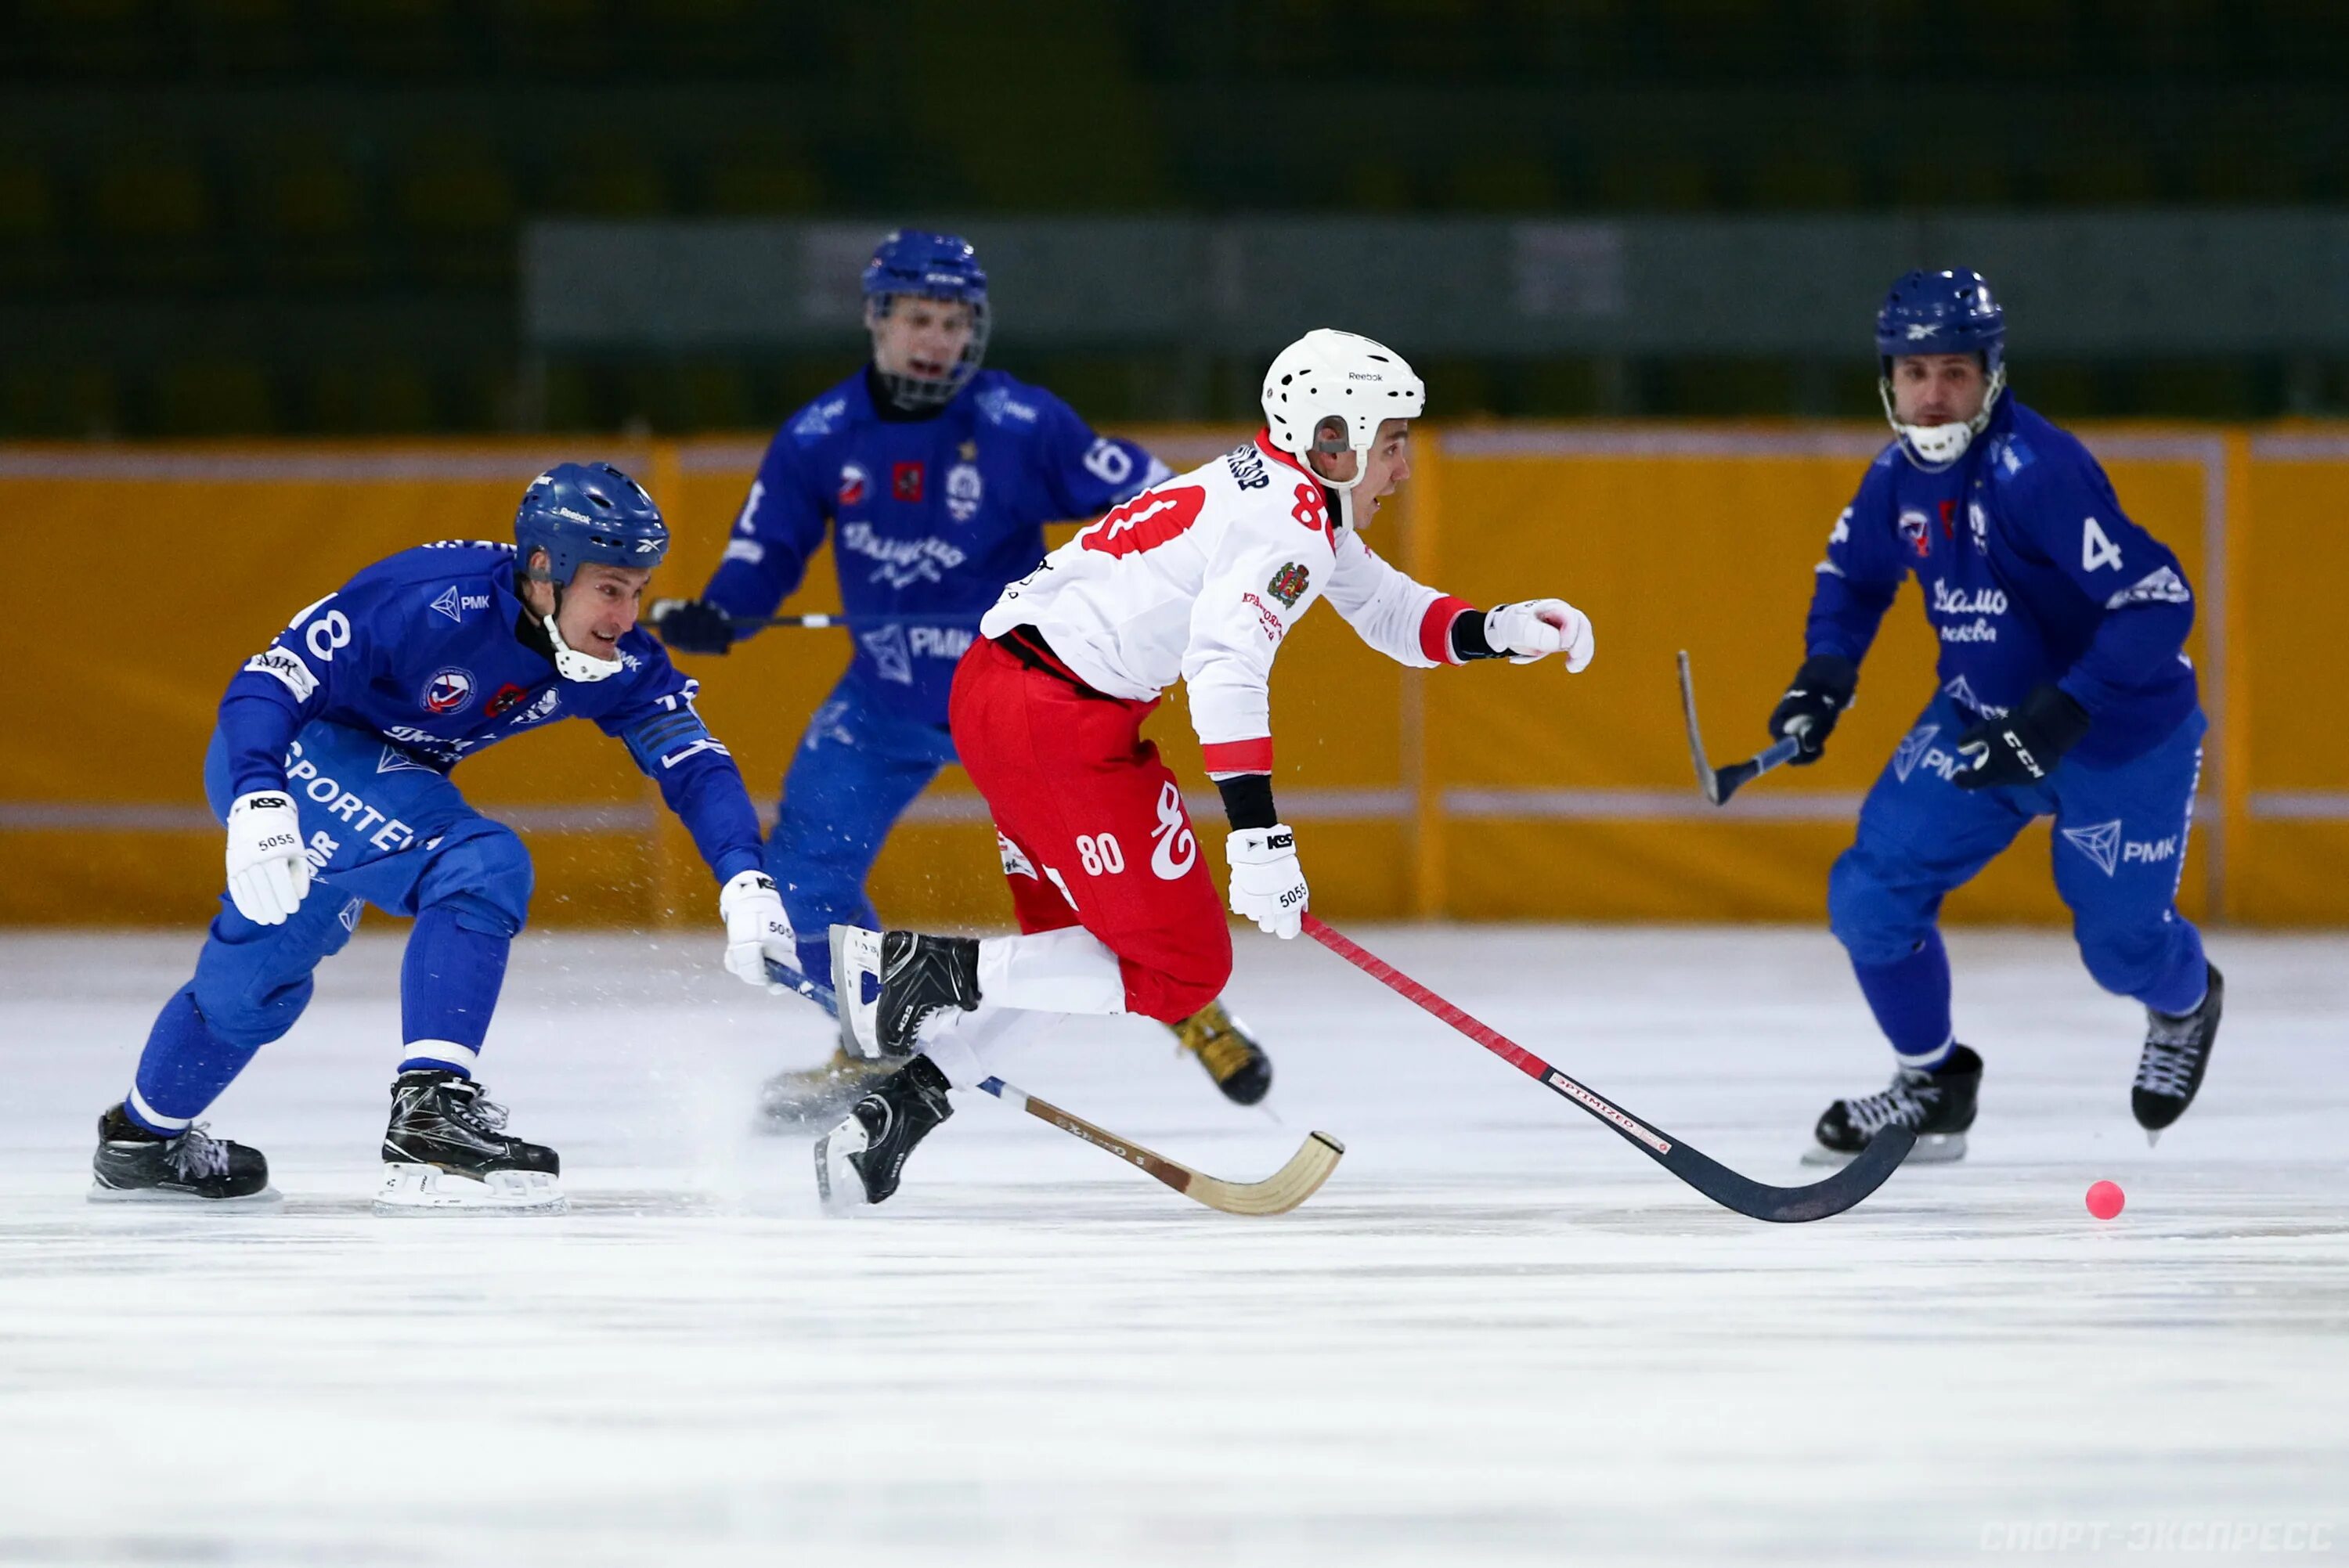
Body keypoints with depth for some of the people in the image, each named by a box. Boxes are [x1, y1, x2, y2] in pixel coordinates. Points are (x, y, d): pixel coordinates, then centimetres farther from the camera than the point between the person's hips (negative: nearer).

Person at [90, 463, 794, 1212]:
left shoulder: (615, 662, -14)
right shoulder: (433, 601, -33)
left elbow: (693, 760, -15)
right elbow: (268, 678, -33)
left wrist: (745, 877, -31)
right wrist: (259, 805, -47)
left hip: (381, 771, 8)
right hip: (282, 756, -8)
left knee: (258, 979, 25)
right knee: (480, 867, -28)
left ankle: (143, 1139, 50)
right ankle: (429, 1111, -29)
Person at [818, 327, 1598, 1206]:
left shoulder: (1294, 499, 18)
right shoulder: (1289, 520, -13)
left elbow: (1386, 609, 28)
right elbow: (1226, 665, -27)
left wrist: (1497, 631, 9)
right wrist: (1259, 836, -32)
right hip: (1057, 718, -10)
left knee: (1074, 942, 24)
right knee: (1181, 967, -3)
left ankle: (903, 1101, 20)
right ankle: (933, 968, -9)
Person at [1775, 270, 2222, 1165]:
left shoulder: (2039, 470, -30)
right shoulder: (1899, 474, -7)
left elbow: (2157, 603, -34)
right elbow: (1854, 572, 15)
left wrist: (2059, 717, -39)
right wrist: (1823, 679, -2)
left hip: (2122, 732, -6)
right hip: (1979, 718, 6)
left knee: (2120, 942, 2)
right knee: (1871, 896, -5)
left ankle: (2186, 1007, 40)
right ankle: (1933, 1085, 18)